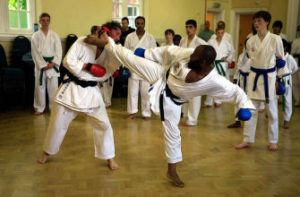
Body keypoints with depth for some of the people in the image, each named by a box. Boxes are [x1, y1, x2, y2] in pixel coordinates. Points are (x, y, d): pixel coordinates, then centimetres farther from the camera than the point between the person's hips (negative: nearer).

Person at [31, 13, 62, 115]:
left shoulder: (54, 35, 6)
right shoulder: (36, 36, 3)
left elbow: (59, 51, 1)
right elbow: (35, 52, -2)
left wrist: (53, 63, -11)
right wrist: (43, 65, -10)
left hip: (52, 64, 0)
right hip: (40, 64, 0)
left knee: (53, 87, -1)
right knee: (40, 86, 3)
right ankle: (39, 108, 16)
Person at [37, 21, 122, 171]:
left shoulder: (108, 51, 2)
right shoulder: (83, 42, -10)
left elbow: (105, 74, -7)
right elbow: (68, 61, -14)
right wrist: (88, 66, -20)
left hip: (91, 91, 3)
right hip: (72, 88, -3)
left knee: (103, 124, 0)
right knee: (58, 123, 10)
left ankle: (109, 157, 17)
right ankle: (47, 152, 34)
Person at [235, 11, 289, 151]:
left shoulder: (275, 39, -8)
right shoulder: (250, 41, 0)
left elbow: (281, 59, 1)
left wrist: (280, 78, 1)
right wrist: (257, 72, 11)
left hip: (269, 77, -3)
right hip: (254, 76, 3)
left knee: (272, 111, 6)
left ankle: (273, 141, 21)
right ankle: (247, 140, 18)